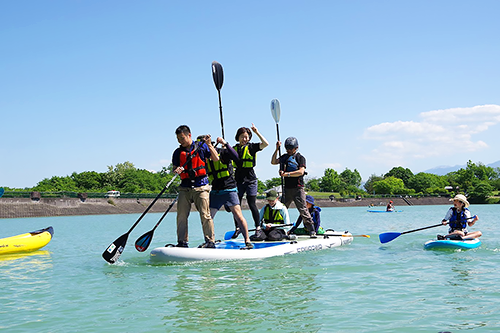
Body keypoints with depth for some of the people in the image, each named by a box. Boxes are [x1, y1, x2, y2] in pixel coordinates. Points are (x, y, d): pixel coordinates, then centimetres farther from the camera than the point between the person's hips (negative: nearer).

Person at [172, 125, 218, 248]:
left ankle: (210, 241, -3)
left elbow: (216, 159, -1)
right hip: (185, 188, 4)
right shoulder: (177, 152, 14)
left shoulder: (201, 146, 5)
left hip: (201, 187, -3)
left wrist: (209, 145, -11)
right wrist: (177, 170, -12)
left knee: (205, 215, -8)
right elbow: (174, 168, 11)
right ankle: (182, 242, 7)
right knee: (181, 215, -1)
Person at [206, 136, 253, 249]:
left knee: (238, 215, -12)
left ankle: (248, 241, -8)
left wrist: (225, 144, -28)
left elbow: (236, 157, -24)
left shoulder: (222, 152, -7)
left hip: (229, 190, -6)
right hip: (215, 192, 6)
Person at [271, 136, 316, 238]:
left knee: (303, 210, -11)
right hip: (287, 188, 6)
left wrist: (287, 174, -21)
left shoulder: (300, 158, -2)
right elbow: (273, 162, 14)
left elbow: (301, 171, -15)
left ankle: (312, 231, -8)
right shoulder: (284, 157, 17)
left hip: (298, 189, -6)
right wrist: (277, 149, 5)